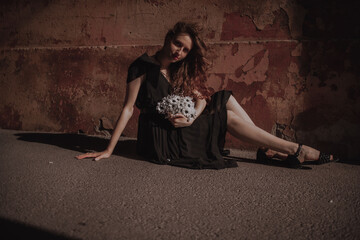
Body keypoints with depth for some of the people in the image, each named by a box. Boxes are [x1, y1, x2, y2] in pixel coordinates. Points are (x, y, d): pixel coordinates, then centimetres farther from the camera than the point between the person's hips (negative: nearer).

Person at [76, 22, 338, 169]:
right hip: (161, 139, -7)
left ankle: (270, 148, -9)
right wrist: (108, 150, -16)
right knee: (228, 115, -14)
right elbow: (128, 108, -12)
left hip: (181, 131, 7)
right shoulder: (143, 66, -8)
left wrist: (193, 116, -22)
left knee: (226, 98, -3)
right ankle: (294, 150, -9)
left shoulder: (181, 71, 14)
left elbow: (201, 97, 2)